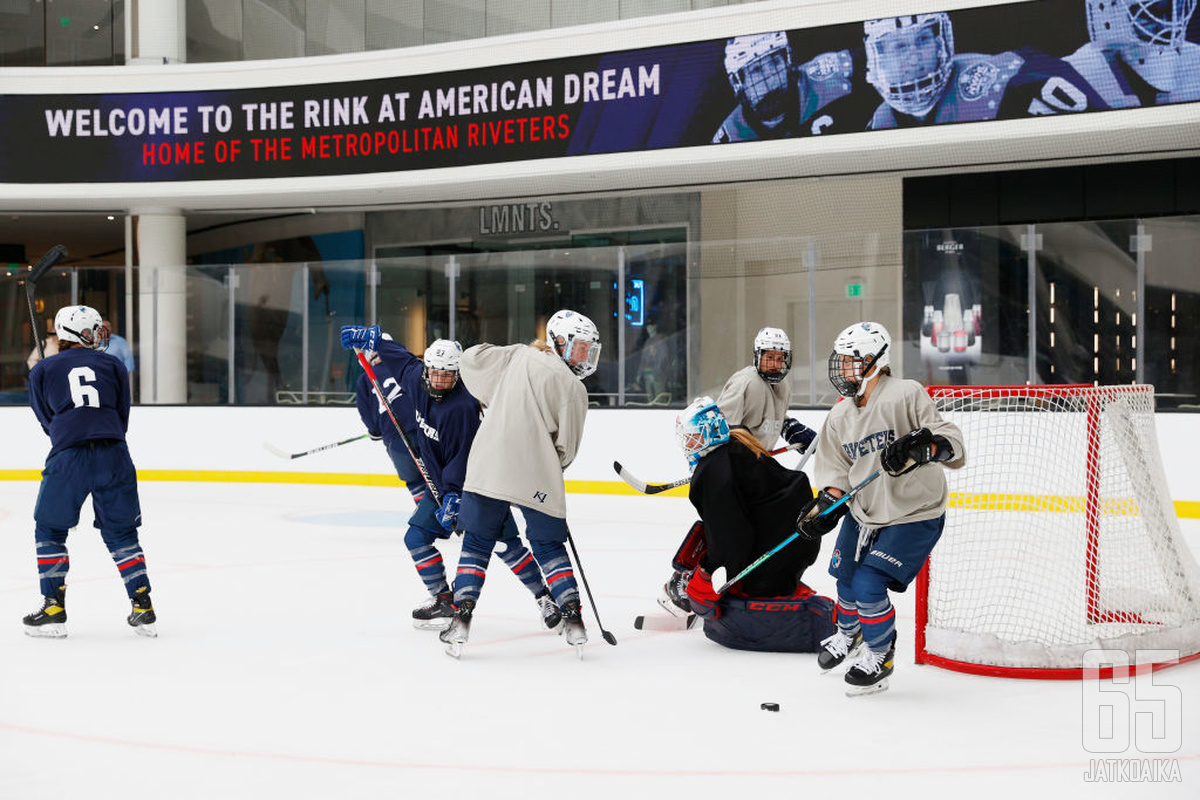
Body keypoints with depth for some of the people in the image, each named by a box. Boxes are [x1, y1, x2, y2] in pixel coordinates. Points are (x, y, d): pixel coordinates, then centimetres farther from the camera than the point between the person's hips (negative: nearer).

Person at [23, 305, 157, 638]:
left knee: (50, 530, 16)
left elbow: (47, 421, 21)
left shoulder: (42, 370, 14)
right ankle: (143, 609, 9)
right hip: (113, 454, 1)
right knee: (121, 532, 12)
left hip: (68, 457, -1)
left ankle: (53, 609, 12)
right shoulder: (113, 366, 14)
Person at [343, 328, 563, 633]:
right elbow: (400, 356, 14)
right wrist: (368, 336, 16)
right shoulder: (418, 378, -7)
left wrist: (453, 498, -30)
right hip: (442, 484, 7)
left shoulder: (462, 407, -28)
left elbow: (463, 459, -27)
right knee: (417, 536, 0)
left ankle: (543, 597, 2)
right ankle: (443, 599, 11)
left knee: (505, 543, -10)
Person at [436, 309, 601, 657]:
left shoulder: (516, 356, 9)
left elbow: (472, 358, 12)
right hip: (537, 479, -2)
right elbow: (567, 448, -1)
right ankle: (573, 618, 9)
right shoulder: (573, 388, -1)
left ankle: (461, 618, 1)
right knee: (549, 546, 15)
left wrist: (492, 400, 26)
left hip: (488, 468, 2)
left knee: (478, 542, 12)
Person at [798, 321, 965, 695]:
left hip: (914, 515, -7)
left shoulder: (906, 395, -20)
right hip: (863, 511, 7)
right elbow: (837, 469, 6)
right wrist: (826, 503, -11)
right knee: (847, 581, 18)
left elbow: (954, 446, -24)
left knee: (869, 586, -14)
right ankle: (848, 635, 51)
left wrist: (923, 447, -43)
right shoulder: (839, 416, 1)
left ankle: (879, 656, 12)